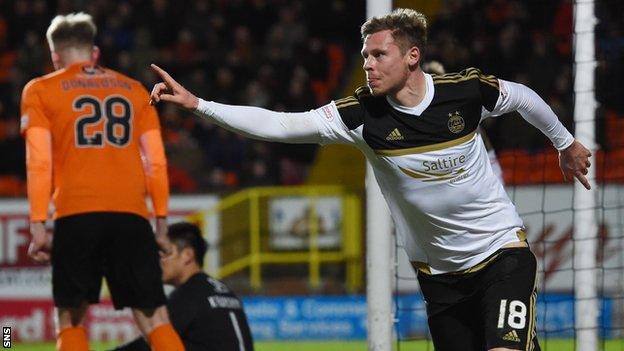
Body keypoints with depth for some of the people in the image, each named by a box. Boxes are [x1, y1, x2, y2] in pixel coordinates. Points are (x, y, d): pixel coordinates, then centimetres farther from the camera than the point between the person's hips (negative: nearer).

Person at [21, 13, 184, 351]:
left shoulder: (41, 91, 11)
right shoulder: (134, 90, 19)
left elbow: (39, 162, 1)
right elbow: (156, 163, 14)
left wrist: (38, 225, -1)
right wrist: (161, 221, 17)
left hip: (76, 213, -2)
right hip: (132, 215, 2)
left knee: (70, 319, 8)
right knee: (153, 317, 2)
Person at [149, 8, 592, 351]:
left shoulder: (466, 91, -13)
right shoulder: (361, 114, -13)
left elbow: (523, 97, 8)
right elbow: (279, 124, -19)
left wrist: (566, 142, 24)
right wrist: (196, 103, -27)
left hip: (503, 252, -2)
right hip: (439, 271, 2)